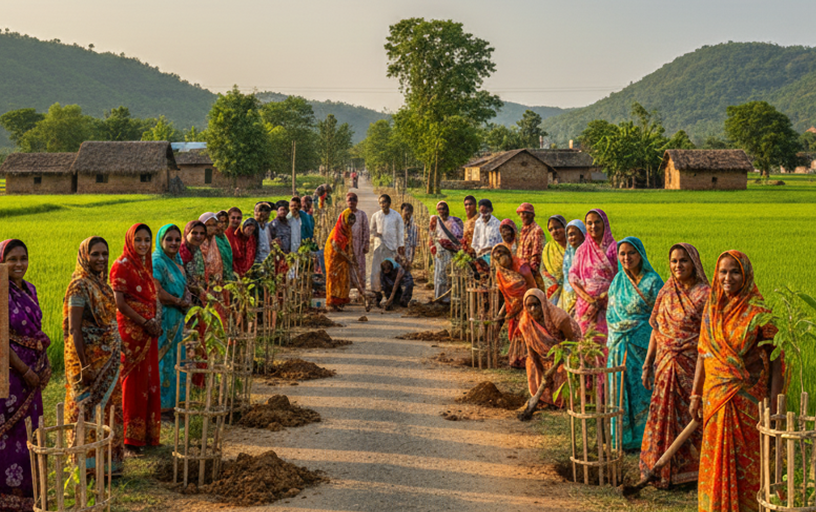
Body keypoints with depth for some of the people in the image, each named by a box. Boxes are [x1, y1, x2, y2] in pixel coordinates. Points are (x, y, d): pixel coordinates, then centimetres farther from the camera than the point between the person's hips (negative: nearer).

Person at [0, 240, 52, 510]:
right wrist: (25, 371, -15)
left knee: (28, 427, 15)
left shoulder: (29, 289, 7)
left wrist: (42, 337, 2)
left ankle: (25, 486, 27)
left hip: (32, 371, 8)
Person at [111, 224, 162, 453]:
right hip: (131, 330, -8)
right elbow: (120, 303, -15)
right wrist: (145, 323, -14)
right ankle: (131, 437, 7)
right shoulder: (122, 266, -10)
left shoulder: (146, 265, 13)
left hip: (149, 331, 8)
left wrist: (157, 321, 1)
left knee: (149, 380, 11)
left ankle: (148, 433, 20)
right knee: (133, 381, -2)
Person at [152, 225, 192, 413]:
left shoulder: (177, 261, 13)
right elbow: (157, 293, -22)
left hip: (176, 320, 9)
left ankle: (171, 401, 20)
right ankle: (160, 403, 3)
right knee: (162, 359, -4)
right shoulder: (157, 262, -13)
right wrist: (179, 302, -10)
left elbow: (183, 286, 20)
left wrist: (187, 297, -3)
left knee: (174, 358, 12)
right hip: (162, 319, -9)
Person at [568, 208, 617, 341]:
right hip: (586, 304, 3)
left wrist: (604, 296, -15)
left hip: (608, 304, -2)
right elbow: (572, 277, 7)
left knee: (605, 340, -11)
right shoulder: (582, 250, 11)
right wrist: (586, 297, -10)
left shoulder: (614, 247, 2)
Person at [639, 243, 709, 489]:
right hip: (666, 366, 5)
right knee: (663, 417, 9)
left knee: (691, 416, 1)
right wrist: (647, 364, 11)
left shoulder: (705, 294, -8)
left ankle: (691, 471, 14)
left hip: (690, 367, -5)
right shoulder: (666, 292, 9)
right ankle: (663, 472, 21)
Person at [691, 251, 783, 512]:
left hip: (748, 397, -4)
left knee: (746, 459, 3)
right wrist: (696, 395, 8)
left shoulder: (758, 311, -9)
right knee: (715, 458, 9)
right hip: (715, 396, 4)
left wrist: (774, 402, -13)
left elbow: (775, 357, -8)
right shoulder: (711, 309, 5)